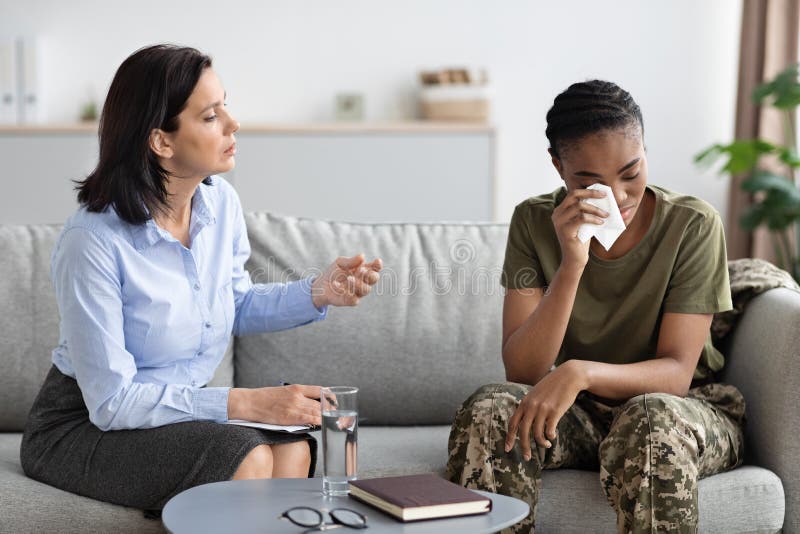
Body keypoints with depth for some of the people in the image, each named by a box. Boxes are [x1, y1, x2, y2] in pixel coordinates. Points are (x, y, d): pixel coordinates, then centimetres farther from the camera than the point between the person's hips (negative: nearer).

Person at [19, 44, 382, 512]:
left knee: (294, 450, -24)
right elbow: (112, 401, -23)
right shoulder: (92, 242, -25)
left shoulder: (220, 201, -5)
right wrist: (245, 403, -27)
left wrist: (319, 292, -4)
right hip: (83, 424, -5)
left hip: (180, 408, 6)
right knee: (248, 461, -29)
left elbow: (237, 305, 14)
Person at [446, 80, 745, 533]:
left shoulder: (693, 226, -13)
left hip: (686, 407, -2)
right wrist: (571, 266, -27)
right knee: (490, 412, -28)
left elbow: (676, 372, -19)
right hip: (579, 412, 2)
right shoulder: (534, 222, -6)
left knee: (652, 421, -37)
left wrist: (579, 372, -38)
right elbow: (523, 371, -14)